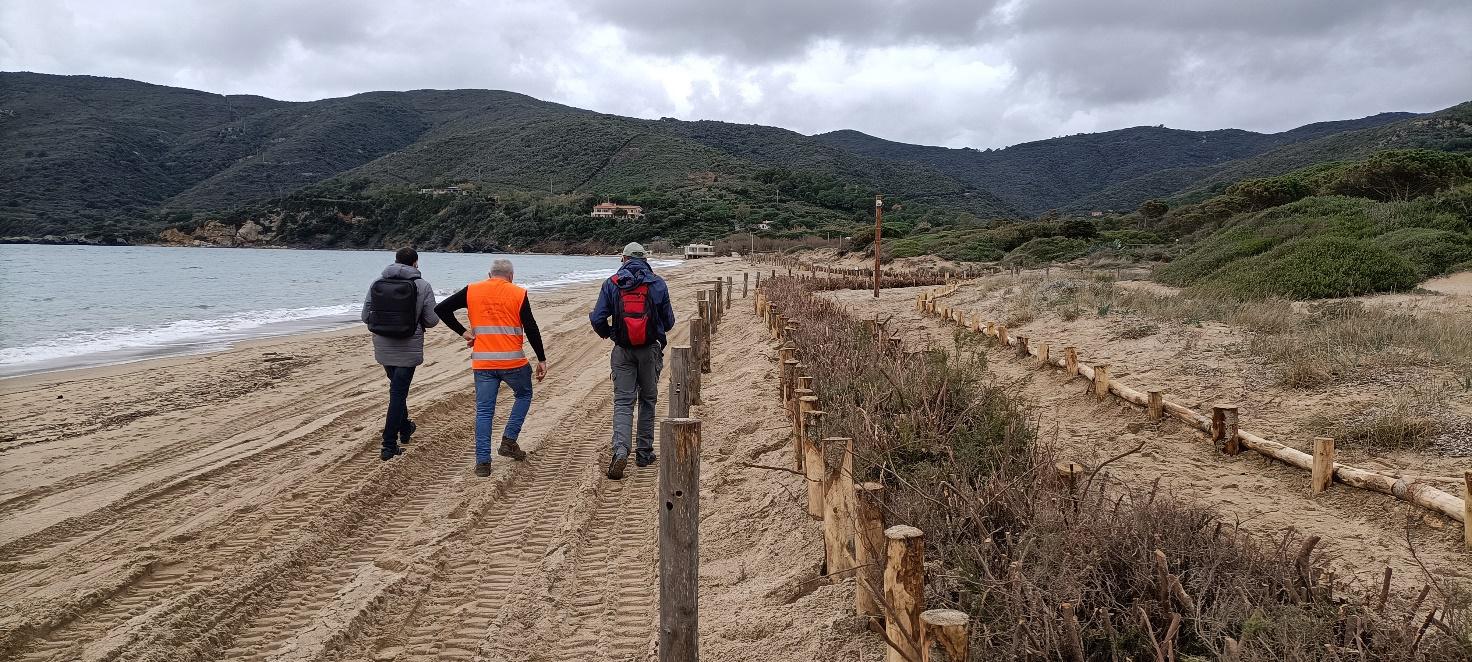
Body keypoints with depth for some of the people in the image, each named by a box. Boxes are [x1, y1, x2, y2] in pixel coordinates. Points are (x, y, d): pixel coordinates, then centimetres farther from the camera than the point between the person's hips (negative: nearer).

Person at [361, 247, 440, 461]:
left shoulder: (376, 284, 1)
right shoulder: (422, 286, -9)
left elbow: (365, 316, 2)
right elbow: (432, 320, -8)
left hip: (382, 347, 4)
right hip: (408, 349, -4)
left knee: (398, 389, 24)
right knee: (398, 393, 0)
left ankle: (405, 429, 40)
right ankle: (389, 446, -2)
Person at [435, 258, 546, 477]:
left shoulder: (471, 291, 5)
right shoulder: (518, 294, -2)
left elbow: (441, 309, 2)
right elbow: (531, 329, -5)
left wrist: (462, 332, 7)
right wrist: (541, 359, 2)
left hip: (483, 363, 2)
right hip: (513, 362, -2)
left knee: (484, 411, 7)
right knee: (524, 395, 24)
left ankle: (482, 461, 4)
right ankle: (509, 440, 13)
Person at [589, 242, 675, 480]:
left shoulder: (612, 284, -1)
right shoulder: (658, 284, 0)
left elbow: (597, 319, -5)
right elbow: (669, 321, 5)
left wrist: (607, 333, 16)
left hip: (623, 351, 0)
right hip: (650, 350, 1)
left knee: (622, 401, 2)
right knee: (648, 400, 14)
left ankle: (620, 451, -17)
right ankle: (644, 453, 20)